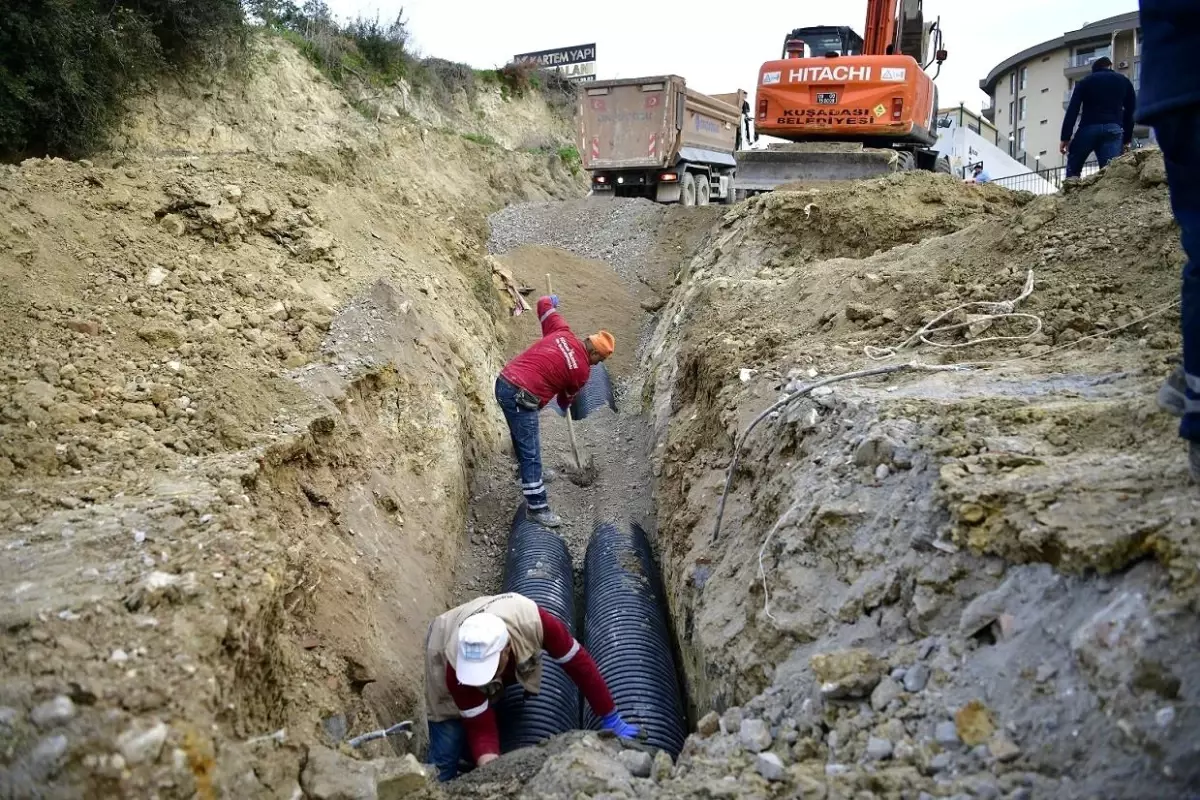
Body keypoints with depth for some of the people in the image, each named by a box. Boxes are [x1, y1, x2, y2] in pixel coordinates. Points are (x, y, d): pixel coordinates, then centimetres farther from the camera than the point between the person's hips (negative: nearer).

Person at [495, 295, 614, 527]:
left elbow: (544, 304, 19)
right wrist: (564, 405, 38)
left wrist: (550, 301, 42)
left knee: (522, 435, 31)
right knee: (531, 454, -2)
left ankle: (526, 469, 53)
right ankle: (538, 508, 4)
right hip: (520, 399, -8)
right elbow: (566, 398, 14)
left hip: (504, 381, 8)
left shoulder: (561, 333, 7)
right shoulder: (582, 371, -5)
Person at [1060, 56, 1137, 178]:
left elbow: (1072, 110, 3)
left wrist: (1065, 137, 0)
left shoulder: (1085, 82, 15)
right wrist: (1127, 139, 20)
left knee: (1073, 170, 10)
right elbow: (1131, 112, 17)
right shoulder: (1124, 82, 20)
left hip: (1088, 128, -1)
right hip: (1113, 130, 1)